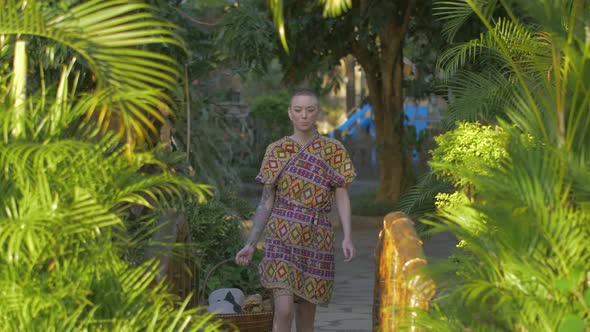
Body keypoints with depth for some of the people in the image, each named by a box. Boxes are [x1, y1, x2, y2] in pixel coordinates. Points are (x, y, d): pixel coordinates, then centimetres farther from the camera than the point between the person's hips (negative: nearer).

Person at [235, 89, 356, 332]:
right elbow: (266, 202, 5)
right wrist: (250, 245, -1)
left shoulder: (334, 151, 4)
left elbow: (342, 197, 0)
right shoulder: (276, 151, 3)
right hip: (282, 238, -1)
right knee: (283, 311, -16)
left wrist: (347, 237, -14)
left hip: (316, 239, 1)